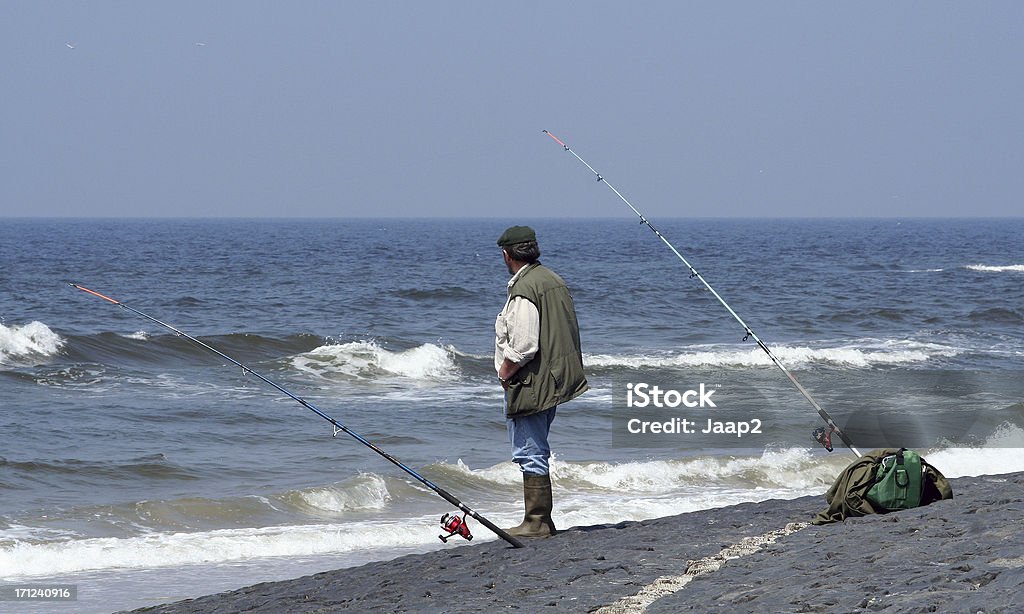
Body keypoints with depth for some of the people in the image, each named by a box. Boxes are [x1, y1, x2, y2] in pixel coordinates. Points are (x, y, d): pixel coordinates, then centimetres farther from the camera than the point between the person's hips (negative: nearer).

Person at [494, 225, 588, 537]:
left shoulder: (523, 289, -19)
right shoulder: (553, 280, 11)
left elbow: (522, 345, -24)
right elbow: (567, 333, 18)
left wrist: (505, 372, -7)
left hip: (529, 383, -10)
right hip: (553, 380, 10)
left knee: (529, 453, -4)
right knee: (537, 452, 17)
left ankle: (536, 522, -1)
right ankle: (542, 520, 22)